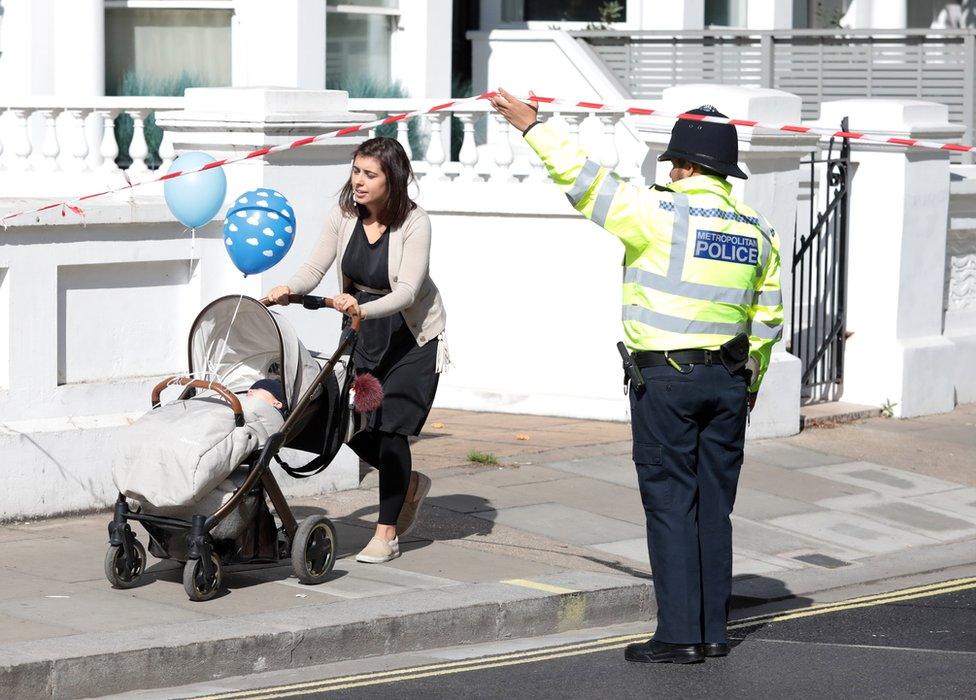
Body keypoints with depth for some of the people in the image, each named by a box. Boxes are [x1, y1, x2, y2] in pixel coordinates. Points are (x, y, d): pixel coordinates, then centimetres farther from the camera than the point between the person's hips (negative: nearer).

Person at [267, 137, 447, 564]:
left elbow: (406, 291, -30)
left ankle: (387, 535, -2)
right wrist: (290, 290, -31)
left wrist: (363, 308, -47)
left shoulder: (414, 223, -22)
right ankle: (409, 484, 29)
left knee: (391, 426, -12)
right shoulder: (345, 215, -8)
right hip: (364, 336, 5)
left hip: (413, 338, -5)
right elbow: (317, 265, -9)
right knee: (353, 426, 0)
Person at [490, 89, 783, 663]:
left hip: (665, 379, -6)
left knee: (671, 504, -2)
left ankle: (680, 634, -3)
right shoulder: (758, 232, 7)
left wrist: (534, 127, 3)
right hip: (729, 380, 6)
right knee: (714, 505, 11)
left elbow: (584, 179, -8)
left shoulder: (660, 213, -12)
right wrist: (750, 380, 25)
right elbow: (767, 320, 13)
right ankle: (714, 631, 14)